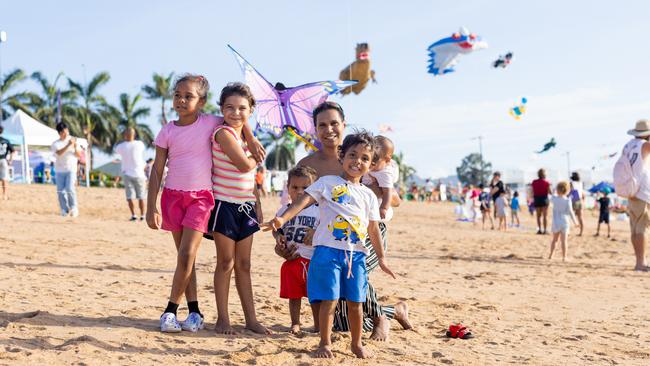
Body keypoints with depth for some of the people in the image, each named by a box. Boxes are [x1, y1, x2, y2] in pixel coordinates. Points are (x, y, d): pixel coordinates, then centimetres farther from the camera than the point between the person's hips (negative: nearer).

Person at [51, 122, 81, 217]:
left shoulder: (73, 140, 6)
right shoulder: (55, 144, 3)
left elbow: (79, 155, 4)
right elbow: (59, 153, -17)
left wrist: (75, 147, -15)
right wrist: (68, 145, -27)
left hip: (71, 170, -1)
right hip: (59, 171, 1)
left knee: (70, 189, -16)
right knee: (60, 191, -1)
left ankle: (74, 208, -4)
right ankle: (64, 210, 9)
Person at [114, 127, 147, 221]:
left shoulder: (121, 146, -8)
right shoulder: (139, 144, -8)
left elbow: (115, 149, 15)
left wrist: (123, 140, 19)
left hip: (127, 174, -1)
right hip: (139, 174, 1)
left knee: (130, 196, 1)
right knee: (141, 196, 9)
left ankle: (133, 215, -9)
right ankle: (142, 215, 11)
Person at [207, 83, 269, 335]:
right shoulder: (223, 133, -13)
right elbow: (244, 165, -23)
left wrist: (257, 205, 15)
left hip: (246, 206, 7)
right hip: (225, 205, -7)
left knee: (244, 264, 10)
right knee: (226, 262, 0)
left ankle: (251, 318, 14)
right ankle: (222, 319, 10)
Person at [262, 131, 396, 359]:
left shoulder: (369, 195, 14)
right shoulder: (328, 183, 1)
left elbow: (373, 229, 18)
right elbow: (303, 200, -11)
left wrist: (381, 258, 19)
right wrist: (283, 218, -26)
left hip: (356, 254, 4)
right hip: (328, 250, -4)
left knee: (355, 302, 8)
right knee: (329, 300, -4)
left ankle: (357, 344, 25)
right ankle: (325, 343, 14)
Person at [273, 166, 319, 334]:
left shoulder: (318, 211, -4)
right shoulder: (284, 210, 7)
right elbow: (277, 228, 17)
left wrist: (315, 234, -20)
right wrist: (278, 237, -4)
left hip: (312, 260, -3)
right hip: (291, 260, 3)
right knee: (294, 295, 10)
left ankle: (318, 325, 17)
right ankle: (295, 323, 23)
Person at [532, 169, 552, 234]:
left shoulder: (534, 182, -1)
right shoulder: (546, 182, -9)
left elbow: (533, 192, 2)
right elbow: (549, 192, -5)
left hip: (537, 199, 3)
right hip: (544, 199, -3)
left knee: (538, 216, 12)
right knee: (545, 216, 2)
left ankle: (539, 229, 9)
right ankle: (544, 230, -3)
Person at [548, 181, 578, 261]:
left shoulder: (554, 198, -4)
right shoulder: (567, 200, -11)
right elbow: (570, 212, -10)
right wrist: (575, 222, -1)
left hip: (556, 222, 3)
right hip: (564, 222, -3)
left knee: (554, 239, 17)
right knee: (564, 241, 0)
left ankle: (551, 255, 22)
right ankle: (564, 257, 0)